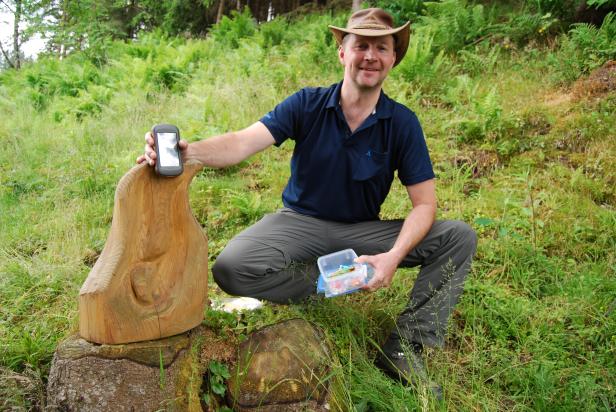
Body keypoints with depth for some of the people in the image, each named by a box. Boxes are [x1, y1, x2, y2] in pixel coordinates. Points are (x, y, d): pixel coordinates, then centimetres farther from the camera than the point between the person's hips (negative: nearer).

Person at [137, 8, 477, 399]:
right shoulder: (308, 104, -9)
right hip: (301, 222, -1)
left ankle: (405, 348, -15)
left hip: (363, 230, 1)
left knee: (459, 237, -17)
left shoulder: (402, 122, -8)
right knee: (231, 268, -29)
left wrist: (394, 256, -28)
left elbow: (424, 202, -9)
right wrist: (188, 152, -45)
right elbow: (243, 142, -23)